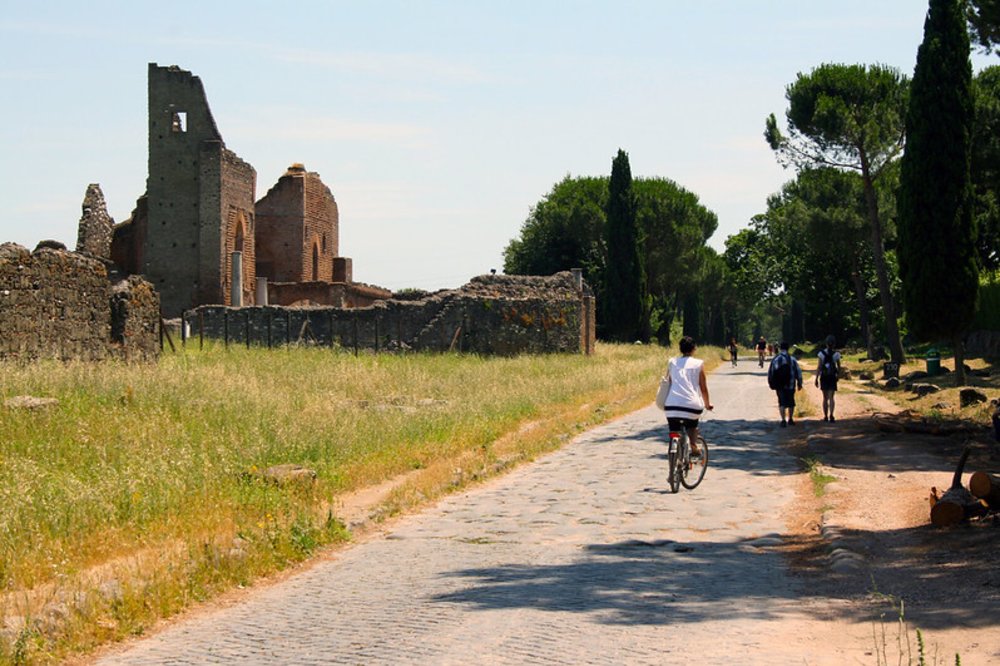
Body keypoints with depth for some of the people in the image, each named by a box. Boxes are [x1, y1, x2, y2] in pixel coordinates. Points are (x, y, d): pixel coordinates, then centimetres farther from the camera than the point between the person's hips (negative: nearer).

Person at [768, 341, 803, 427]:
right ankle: (790, 419, 25)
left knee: (782, 403, 2)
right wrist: (799, 383, 10)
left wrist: (771, 383, 14)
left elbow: (770, 372, 2)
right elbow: (798, 372, -1)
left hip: (779, 386, 0)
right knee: (791, 402, 16)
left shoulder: (775, 359, -2)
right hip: (790, 385, 0)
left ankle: (783, 420, -13)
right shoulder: (792, 359, -4)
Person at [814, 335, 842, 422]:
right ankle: (831, 415, -21)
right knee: (831, 398, -3)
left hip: (823, 378, 1)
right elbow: (839, 366, 4)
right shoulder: (836, 354, -6)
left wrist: (816, 379, -6)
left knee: (825, 398, 13)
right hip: (832, 378, -1)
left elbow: (819, 367, -10)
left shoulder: (822, 353, -7)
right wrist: (838, 375, 23)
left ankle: (825, 416, 18)